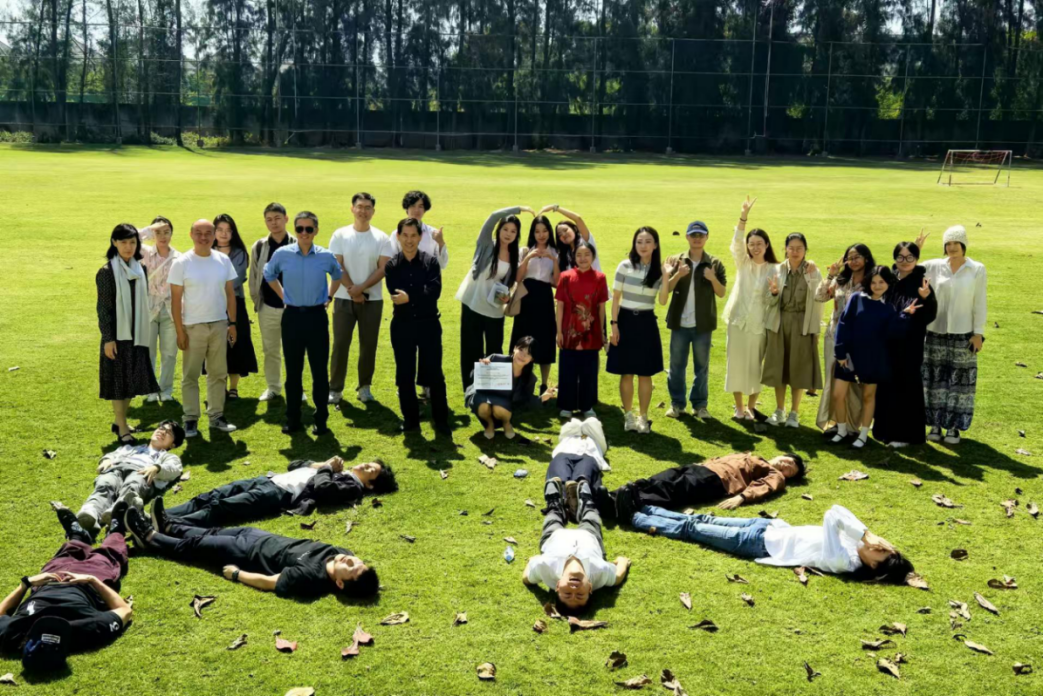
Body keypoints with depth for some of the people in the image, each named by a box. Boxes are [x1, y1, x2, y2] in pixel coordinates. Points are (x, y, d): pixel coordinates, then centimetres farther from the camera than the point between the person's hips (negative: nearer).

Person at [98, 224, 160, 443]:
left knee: (132, 381, 11)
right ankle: (122, 428, 9)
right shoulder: (106, 272, -9)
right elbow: (103, 307, -10)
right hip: (118, 335, -5)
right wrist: (108, 339, -14)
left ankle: (119, 421, 27)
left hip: (137, 334, 5)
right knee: (119, 381, 1)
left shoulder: (141, 270, 7)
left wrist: (144, 332, 13)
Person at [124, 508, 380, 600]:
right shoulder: (338, 553, -20)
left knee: (194, 545, 12)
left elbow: (268, 582, -26)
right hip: (266, 538, 6)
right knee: (213, 533, 24)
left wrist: (236, 574, -15)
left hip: (250, 553, -6)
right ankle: (166, 526, 49)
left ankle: (148, 537, 36)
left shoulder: (311, 576, -37)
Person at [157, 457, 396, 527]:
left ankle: (169, 526, -39)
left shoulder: (352, 486, 5)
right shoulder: (335, 469, 31)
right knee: (211, 497, -9)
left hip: (282, 495, -9)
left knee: (221, 507, -27)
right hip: (269, 480, 9)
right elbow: (294, 465, 32)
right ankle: (163, 516, -19)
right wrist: (321, 464, 17)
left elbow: (322, 489, -16)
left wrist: (326, 468, 4)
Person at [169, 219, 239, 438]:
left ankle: (216, 416, 20)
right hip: (193, 327, -3)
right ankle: (191, 419, 11)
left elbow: (230, 293, 8)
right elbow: (176, 299, -7)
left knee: (218, 374, 10)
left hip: (219, 325, 3)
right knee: (190, 375, 3)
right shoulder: (181, 263, -7)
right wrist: (179, 331, -10)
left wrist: (232, 323, 4)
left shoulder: (223, 260, 3)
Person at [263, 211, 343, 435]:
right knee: (293, 371, 8)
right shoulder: (282, 254, -4)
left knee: (320, 371, 3)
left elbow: (338, 276, 18)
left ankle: (321, 420, 13)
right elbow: (269, 275, 16)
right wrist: (283, 296, 11)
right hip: (292, 316, 1)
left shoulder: (326, 257, -4)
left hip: (316, 316, 0)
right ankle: (292, 419, 18)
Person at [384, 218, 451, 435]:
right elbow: (395, 296, -10)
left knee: (434, 373, 3)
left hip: (428, 324, -1)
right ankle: (410, 419, 20)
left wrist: (410, 297, -22)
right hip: (402, 326, 1)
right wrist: (421, 295, -16)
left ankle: (441, 420, 13)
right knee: (405, 375, 7)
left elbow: (434, 291, -15)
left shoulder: (431, 261, -1)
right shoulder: (391, 266, 2)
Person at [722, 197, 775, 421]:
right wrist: (743, 217, -30)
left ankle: (751, 406, 22)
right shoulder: (742, 263, 1)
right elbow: (736, 243, -17)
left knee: (755, 366, 6)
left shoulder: (773, 269, 0)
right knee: (736, 364, 6)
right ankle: (739, 406, 20)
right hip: (738, 321, 1)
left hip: (759, 324, -1)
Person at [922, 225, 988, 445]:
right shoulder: (934, 267, 1)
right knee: (935, 379, 5)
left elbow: (980, 304, 0)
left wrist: (978, 333, -3)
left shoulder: (977, 270, -2)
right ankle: (935, 423, 16)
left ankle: (954, 426, 11)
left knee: (959, 381, 2)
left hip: (962, 335, -1)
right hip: (936, 333, 1)